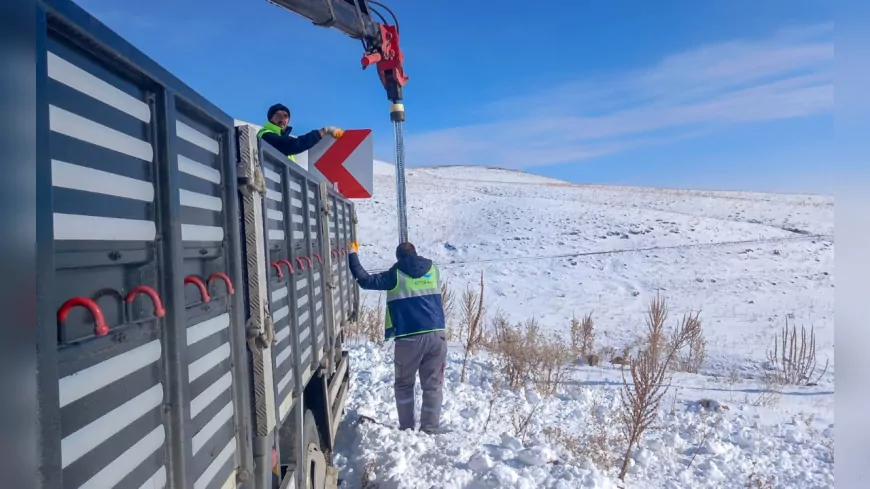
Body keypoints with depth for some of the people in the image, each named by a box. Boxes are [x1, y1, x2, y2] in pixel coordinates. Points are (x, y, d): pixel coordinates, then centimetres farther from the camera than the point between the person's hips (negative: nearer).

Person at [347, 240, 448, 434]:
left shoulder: (396, 275, 0)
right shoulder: (433, 270, 11)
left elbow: (366, 281, 1)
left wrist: (352, 256, 11)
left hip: (409, 339, -2)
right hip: (436, 335, 2)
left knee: (404, 385, 16)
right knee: (433, 385, 8)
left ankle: (406, 429, 17)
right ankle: (431, 430, 7)